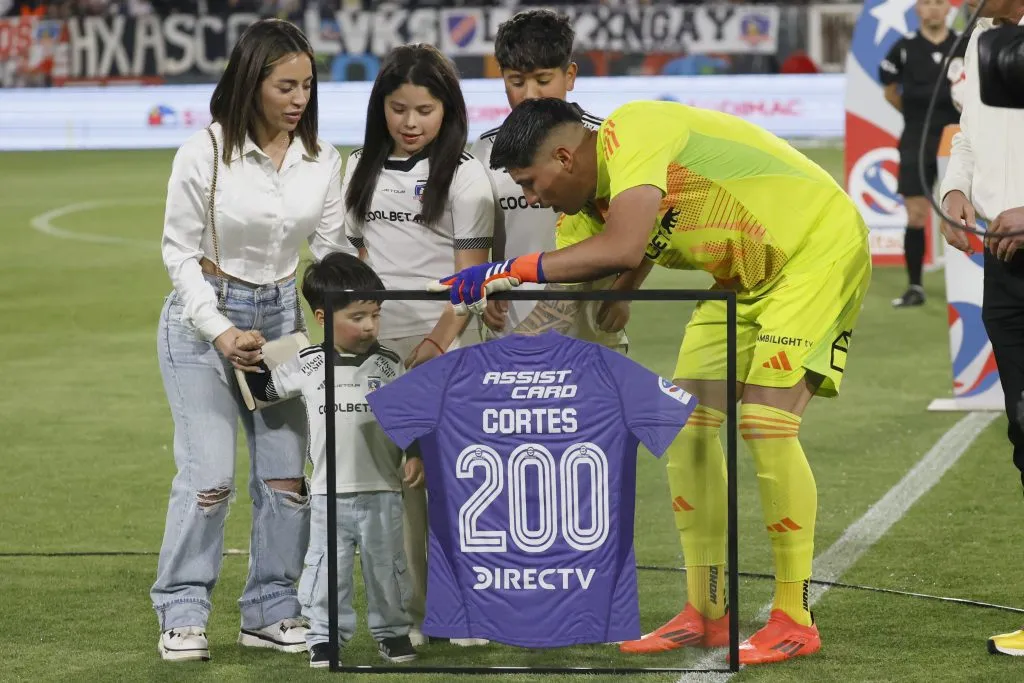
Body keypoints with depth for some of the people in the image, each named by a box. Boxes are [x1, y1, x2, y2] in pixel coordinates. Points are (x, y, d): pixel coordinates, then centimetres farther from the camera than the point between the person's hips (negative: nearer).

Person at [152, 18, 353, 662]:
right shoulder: (204, 155, -14)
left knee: (287, 474, 2)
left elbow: (333, 249, 5)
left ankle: (272, 611, 14)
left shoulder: (322, 161, -2)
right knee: (210, 473, -11)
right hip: (203, 318, -4)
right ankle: (182, 614, 1)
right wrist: (220, 331, -16)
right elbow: (180, 252, -8)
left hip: (280, 318, 4)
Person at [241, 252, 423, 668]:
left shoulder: (389, 366, -1)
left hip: (382, 492, 0)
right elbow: (265, 390, 14)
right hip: (329, 494, 0)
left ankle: (392, 631, 23)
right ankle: (324, 636, 14)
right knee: (326, 571, 3)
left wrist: (416, 456, -7)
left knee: (386, 568, 9)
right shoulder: (307, 366, 0)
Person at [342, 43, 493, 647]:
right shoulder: (363, 171, 13)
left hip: (444, 344, -4)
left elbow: (471, 274, -6)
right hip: (378, 346, 4)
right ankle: (415, 612, 8)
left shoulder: (464, 175, -2)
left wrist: (438, 343, -15)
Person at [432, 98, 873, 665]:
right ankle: (705, 615, 10)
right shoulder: (587, 207, -1)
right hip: (746, 278, 9)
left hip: (819, 249, -9)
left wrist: (511, 271, -36)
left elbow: (623, 249, -41)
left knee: (764, 421, -18)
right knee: (687, 420, 2)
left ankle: (795, 623, -10)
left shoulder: (630, 133, -27)